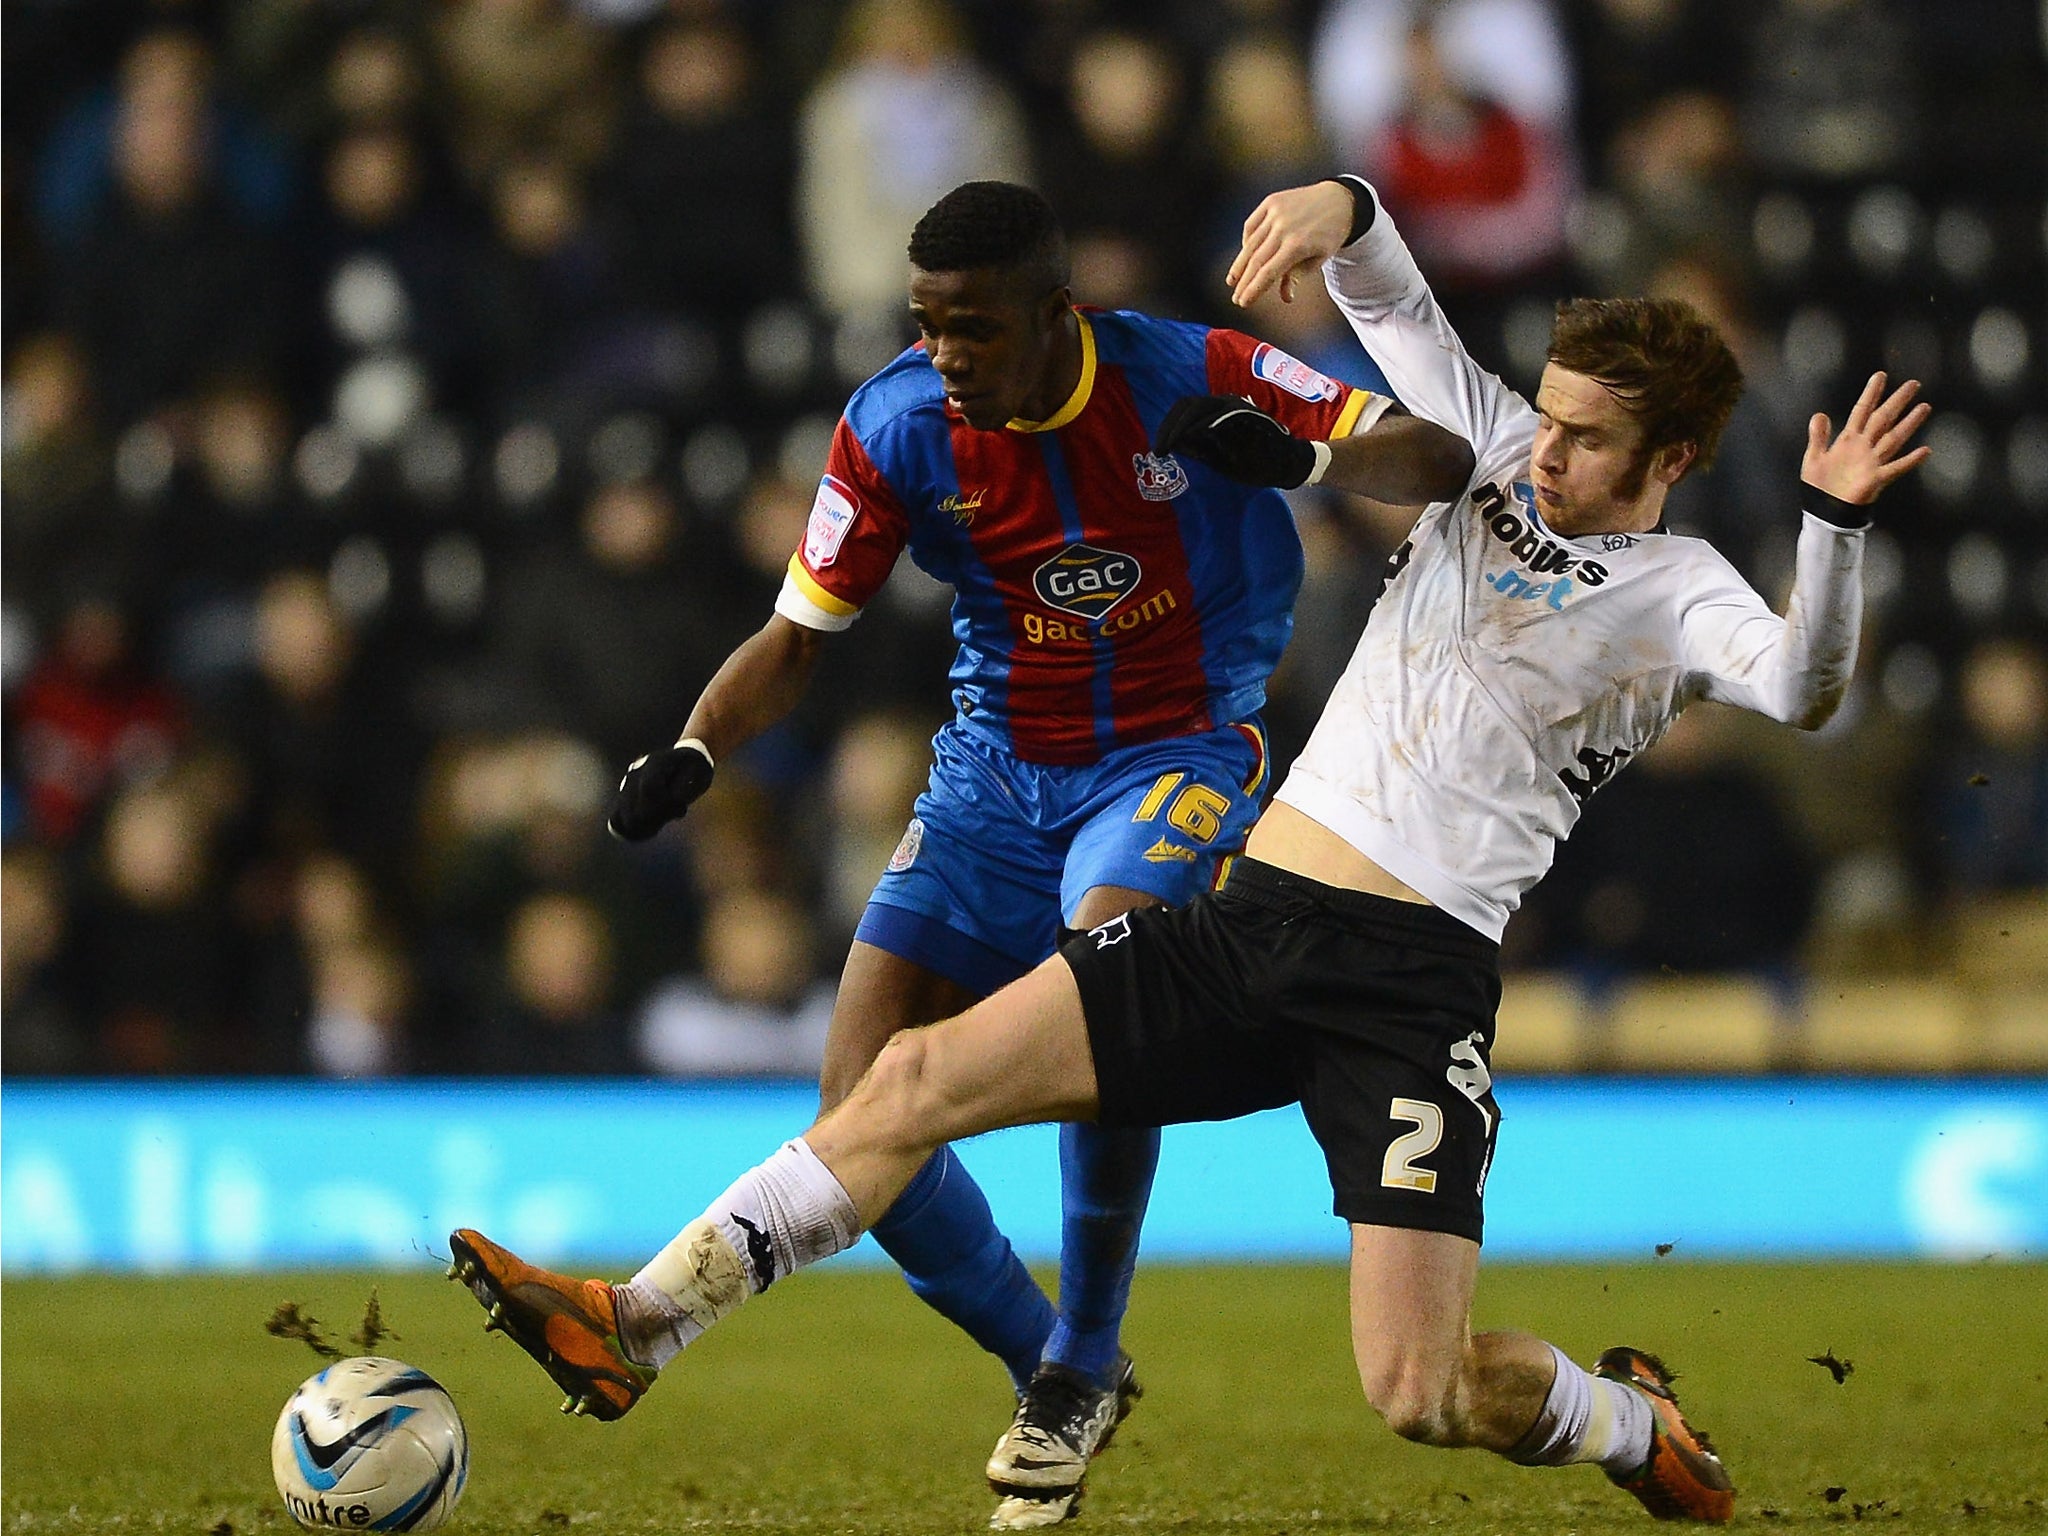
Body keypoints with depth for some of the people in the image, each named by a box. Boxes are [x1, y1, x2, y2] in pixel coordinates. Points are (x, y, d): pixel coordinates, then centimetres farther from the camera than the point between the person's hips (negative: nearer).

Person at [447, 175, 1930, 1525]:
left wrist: (1835, 524, -40)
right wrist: (1341, 209, -12)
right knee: (927, 1077, -8)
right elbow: (1385, 293, 11)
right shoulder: (1504, 455, 14)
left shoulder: (1678, 594, -2)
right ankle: (637, 1327, -4)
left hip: (1414, 983, -5)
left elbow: (1799, 685, -23)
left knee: (1420, 1397, -13)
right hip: (1248, 923, 5)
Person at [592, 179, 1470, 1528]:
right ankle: (1054, 1372, 12)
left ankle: (1080, 1370, -15)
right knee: (862, 1117, -12)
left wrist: (1306, 454, -36)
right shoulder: (894, 428, -7)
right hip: (998, 764, 4)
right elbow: (797, 639, 2)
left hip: (1178, 754, -3)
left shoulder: (1182, 379, -15)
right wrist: (693, 755, -16)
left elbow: (1438, 461, -15)